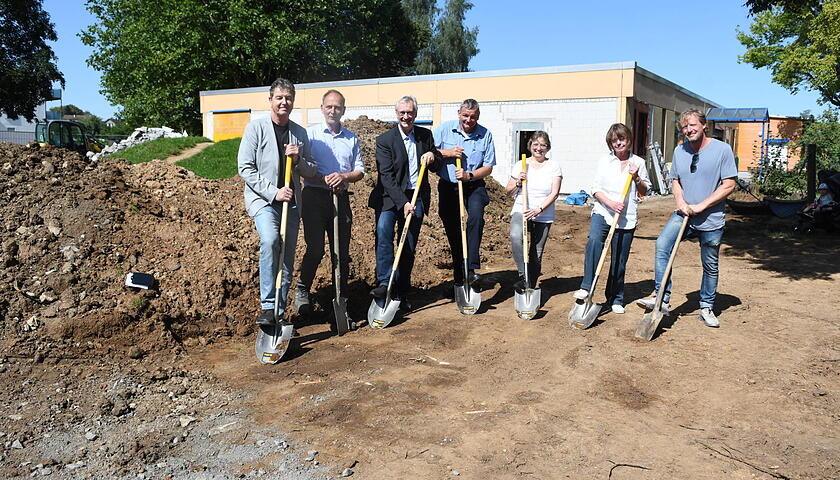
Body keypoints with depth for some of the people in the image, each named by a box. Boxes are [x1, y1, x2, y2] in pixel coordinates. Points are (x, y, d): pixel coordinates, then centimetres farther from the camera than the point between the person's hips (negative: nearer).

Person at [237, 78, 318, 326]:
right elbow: (245, 168, -7)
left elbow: (312, 172, 15)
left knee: (287, 258, 6)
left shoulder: (300, 133, 12)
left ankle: (279, 313, 17)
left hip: (291, 202, 5)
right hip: (262, 199, -5)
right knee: (270, 240, -30)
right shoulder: (256, 127, -2)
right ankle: (268, 306, -24)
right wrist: (273, 192, -15)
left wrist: (298, 160, -7)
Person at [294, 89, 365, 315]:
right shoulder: (310, 134, 5)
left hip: (341, 198, 3)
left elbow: (360, 170, 12)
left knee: (342, 251, 4)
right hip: (314, 196, -3)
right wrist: (324, 179, -15)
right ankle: (302, 290, 13)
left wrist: (343, 176, -9)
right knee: (315, 248, -10)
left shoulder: (352, 138, 15)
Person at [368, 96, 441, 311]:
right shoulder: (384, 140, -5)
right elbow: (387, 176, -13)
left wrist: (433, 156, -7)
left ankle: (402, 293, 14)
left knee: (409, 248, 4)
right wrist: (403, 202, -22)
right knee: (383, 229, -29)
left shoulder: (425, 135, 8)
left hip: (416, 197, 3)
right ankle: (384, 282, -25)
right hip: (390, 197, -3)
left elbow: (437, 166, 17)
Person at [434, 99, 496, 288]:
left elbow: (488, 167, 0)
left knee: (476, 217, -30)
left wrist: (469, 175, -17)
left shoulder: (485, 135, -1)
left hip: (473, 186, -1)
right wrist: (448, 153, -14)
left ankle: (472, 269, -30)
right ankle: (459, 277, 22)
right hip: (448, 187, 1)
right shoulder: (445, 129, 0)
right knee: (453, 232, 7)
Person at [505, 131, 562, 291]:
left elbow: (554, 194, -4)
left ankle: (531, 287, 19)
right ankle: (523, 276, -25)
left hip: (544, 217, 0)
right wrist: (518, 182, -8)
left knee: (536, 255, 3)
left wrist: (539, 209, -17)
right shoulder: (520, 165, 7)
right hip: (520, 211, 0)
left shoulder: (554, 166, 4)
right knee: (515, 236, -32)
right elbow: (509, 191, 12)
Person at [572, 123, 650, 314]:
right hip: (602, 212, -1)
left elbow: (644, 191, 15)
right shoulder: (605, 161, 6)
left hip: (626, 219, 1)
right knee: (594, 241, -31)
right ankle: (586, 287, -29)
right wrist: (611, 203, -15)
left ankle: (616, 299, 22)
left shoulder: (638, 163, 9)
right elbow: (596, 189, 2)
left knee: (619, 262, 6)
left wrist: (636, 178, -4)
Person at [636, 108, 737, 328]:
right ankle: (662, 297, -20)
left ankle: (707, 307, 26)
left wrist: (701, 206, -15)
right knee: (662, 244, -23)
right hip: (684, 214, 3)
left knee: (710, 266, 9)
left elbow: (729, 185, -8)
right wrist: (680, 201, -2)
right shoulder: (679, 151, 7)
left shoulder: (722, 149, -7)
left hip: (711, 219, -3)